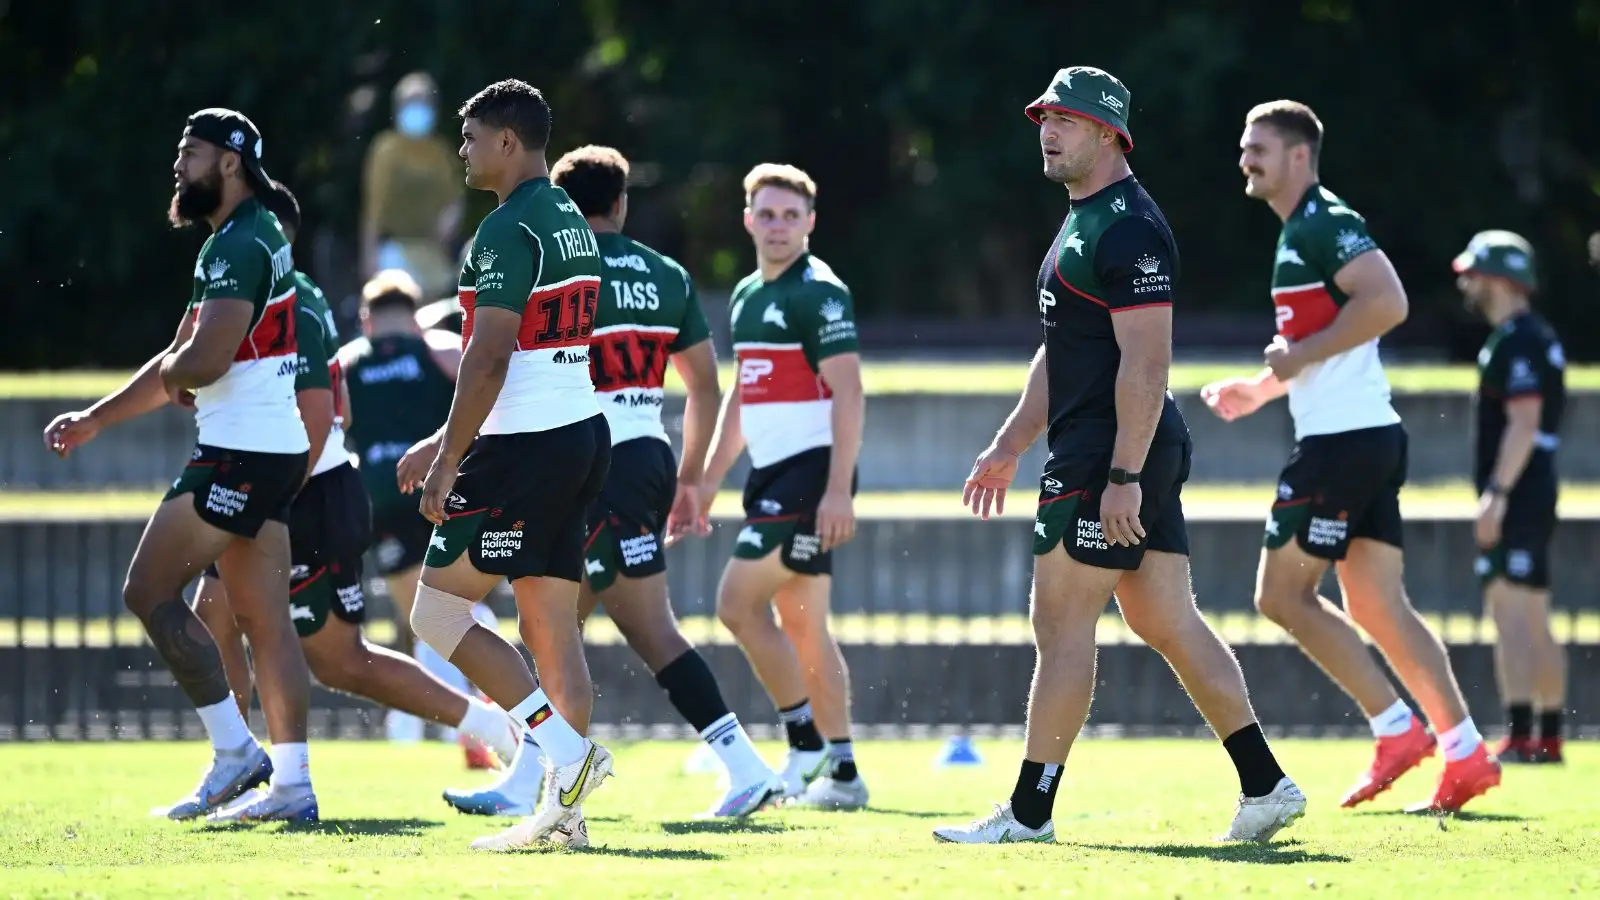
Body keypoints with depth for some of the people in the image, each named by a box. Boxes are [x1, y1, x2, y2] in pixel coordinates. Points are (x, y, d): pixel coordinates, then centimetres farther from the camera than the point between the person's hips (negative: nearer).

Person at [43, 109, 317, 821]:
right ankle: (291, 783, 3)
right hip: (276, 449, 10)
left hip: (241, 452, -10)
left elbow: (202, 362, -25)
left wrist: (170, 375, -1)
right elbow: (177, 360, 24)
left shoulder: (239, 247, -14)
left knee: (150, 590, -5)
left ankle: (235, 752, -5)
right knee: (263, 617, 7)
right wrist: (94, 420, 22)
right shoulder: (256, 238, 19)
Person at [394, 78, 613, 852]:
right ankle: (564, 806, 3)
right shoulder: (572, 224, 17)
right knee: (551, 625, 8)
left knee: (436, 613, -3)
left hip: (523, 452, -9)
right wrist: (445, 440, 25)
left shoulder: (509, 230, -14)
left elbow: (489, 359, -20)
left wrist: (448, 460, -16)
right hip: (581, 436, 9)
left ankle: (563, 748, -12)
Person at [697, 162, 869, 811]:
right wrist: (711, 477, 22)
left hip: (810, 471, -9)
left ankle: (805, 742, -5)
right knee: (803, 628, 8)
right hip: (771, 476, 9)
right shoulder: (748, 296, 16)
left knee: (738, 602, -13)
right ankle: (840, 774, 10)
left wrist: (839, 489, -23)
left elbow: (848, 394, -16)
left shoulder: (819, 293, -11)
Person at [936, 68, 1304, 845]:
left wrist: (1122, 476, -24)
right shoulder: (1083, 222, 19)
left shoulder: (1127, 229, -15)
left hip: (1112, 459, -10)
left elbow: (1145, 362, -21)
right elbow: (1059, 355, 26)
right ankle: (1265, 787, 9)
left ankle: (1029, 811, -2)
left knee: (1061, 623, -6)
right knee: (1168, 622, 10)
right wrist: (1009, 446, 24)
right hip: (1136, 459, 10)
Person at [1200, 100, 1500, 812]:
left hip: (1344, 439, -10)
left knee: (1282, 595, -5)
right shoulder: (1301, 232, 21)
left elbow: (1387, 303, -26)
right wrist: (1261, 389, 25)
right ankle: (1466, 757, 4)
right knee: (1376, 605, 8)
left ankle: (1398, 730, -5)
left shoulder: (1324, 225, -12)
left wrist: (1300, 354, -19)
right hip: (1371, 435, 10)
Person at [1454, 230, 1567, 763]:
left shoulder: (1515, 343, -14)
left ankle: (1520, 739, -21)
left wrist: (1495, 494, -25)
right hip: (1536, 495, 11)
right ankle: (1548, 739, 16)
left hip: (1516, 498, -11)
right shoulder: (1538, 338, 19)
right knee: (1534, 625, 13)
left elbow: (1524, 424, -22)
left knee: (1511, 618, -15)